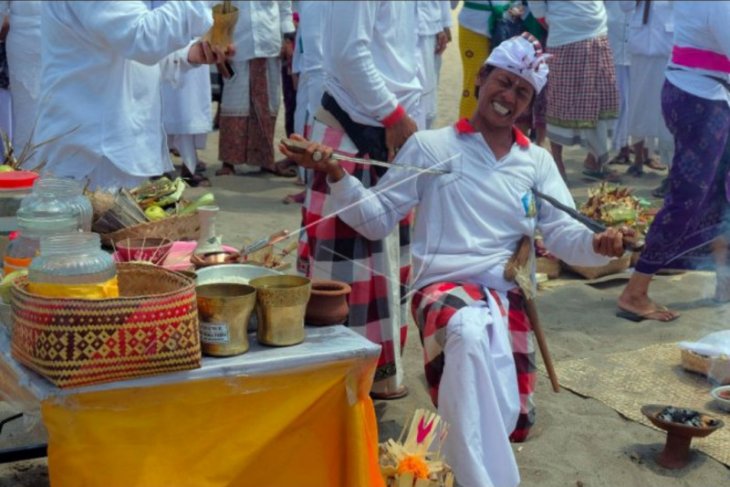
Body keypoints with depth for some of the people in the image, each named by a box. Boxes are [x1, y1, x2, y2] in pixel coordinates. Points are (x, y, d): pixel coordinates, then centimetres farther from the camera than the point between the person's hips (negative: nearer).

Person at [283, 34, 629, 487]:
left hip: (508, 293, 4)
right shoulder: (431, 146, 4)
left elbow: (563, 234, 5)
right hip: (445, 286, -4)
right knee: (470, 331, -39)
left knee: (507, 418, -1)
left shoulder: (538, 162, 13)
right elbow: (378, 218, 3)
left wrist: (597, 243, -18)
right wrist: (337, 177, -14)